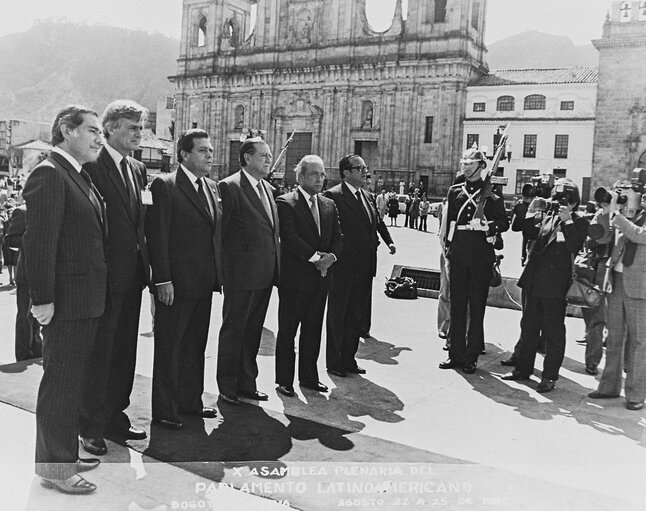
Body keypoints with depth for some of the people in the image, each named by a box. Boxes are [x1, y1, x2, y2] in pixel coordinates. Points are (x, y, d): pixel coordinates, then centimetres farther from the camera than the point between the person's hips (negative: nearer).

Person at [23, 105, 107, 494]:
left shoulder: (80, 176, 14)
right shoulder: (49, 174, -15)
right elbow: (39, 241, -20)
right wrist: (43, 298, -21)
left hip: (88, 300, 10)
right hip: (66, 301, -9)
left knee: (73, 379, 19)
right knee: (60, 381, 2)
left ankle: (66, 451, 34)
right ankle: (54, 466, 16)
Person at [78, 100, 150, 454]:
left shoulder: (138, 170, 13)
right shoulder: (91, 166, -11)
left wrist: (144, 267, 8)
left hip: (132, 276, 8)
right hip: (103, 276, -7)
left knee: (124, 351, 16)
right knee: (98, 353, 3)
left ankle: (115, 415, 30)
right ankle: (91, 427, 16)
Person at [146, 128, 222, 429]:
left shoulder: (212, 188, 13)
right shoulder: (165, 186, -9)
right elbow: (156, 235, -13)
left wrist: (218, 274, 8)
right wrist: (163, 280, -17)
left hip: (204, 283, 7)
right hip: (176, 283, -7)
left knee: (196, 346, 17)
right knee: (169, 349, 5)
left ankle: (190, 402, 31)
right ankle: (164, 411, 16)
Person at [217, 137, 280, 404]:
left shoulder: (268, 189, 14)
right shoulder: (230, 187, -11)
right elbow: (218, 230, -11)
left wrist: (275, 268, 10)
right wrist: (221, 268, -10)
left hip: (265, 273, 7)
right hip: (240, 274, -7)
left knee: (253, 331, 16)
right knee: (233, 330, 6)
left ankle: (247, 383, 28)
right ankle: (227, 385, 20)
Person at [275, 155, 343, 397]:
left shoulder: (329, 205, 14)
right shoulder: (285, 203, -6)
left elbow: (338, 237, 11)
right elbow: (289, 237, -16)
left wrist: (330, 256, -8)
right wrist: (315, 257, -17)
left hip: (321, 277, 6)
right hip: (294, 277, -6)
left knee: (313, 329, 12)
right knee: (287, 331, 3)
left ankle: (309, 376, 24)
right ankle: (284, 379, 14)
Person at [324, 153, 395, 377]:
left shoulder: (367, 197, 14)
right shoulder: (333, 195, -10)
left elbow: (377, 222, 22)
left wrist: (388, 241, 9)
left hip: (365, 267, 7)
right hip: (343, 266, -7)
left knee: (357, 316, 14)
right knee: (337, 315, 5)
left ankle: (349, 359, 26)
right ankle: (334, 362, 17)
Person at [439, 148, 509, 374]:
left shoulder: (491, 196, 0)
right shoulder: (455, 191, 10)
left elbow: (504, 223, 1)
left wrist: (486, 226, -16)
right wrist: (448, 246, 9)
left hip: (481, 258, -3)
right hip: (458, 257, 3)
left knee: (477, 309, 3)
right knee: (457, 306, 7)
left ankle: (471, 357, 12)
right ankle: (456, 353, 16)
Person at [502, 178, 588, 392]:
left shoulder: (579, 223, -3)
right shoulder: (548, 217, 13)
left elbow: (574, 246, -17)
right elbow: (530, 233, 10)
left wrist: (567, 221, -21)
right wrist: (531, 212, 1)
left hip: (555, 286, -6)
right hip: (533, 282, 6)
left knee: (553, 331, 2)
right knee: (528, 326, 15)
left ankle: (550, 376, 12)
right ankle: (523, 368, 28)